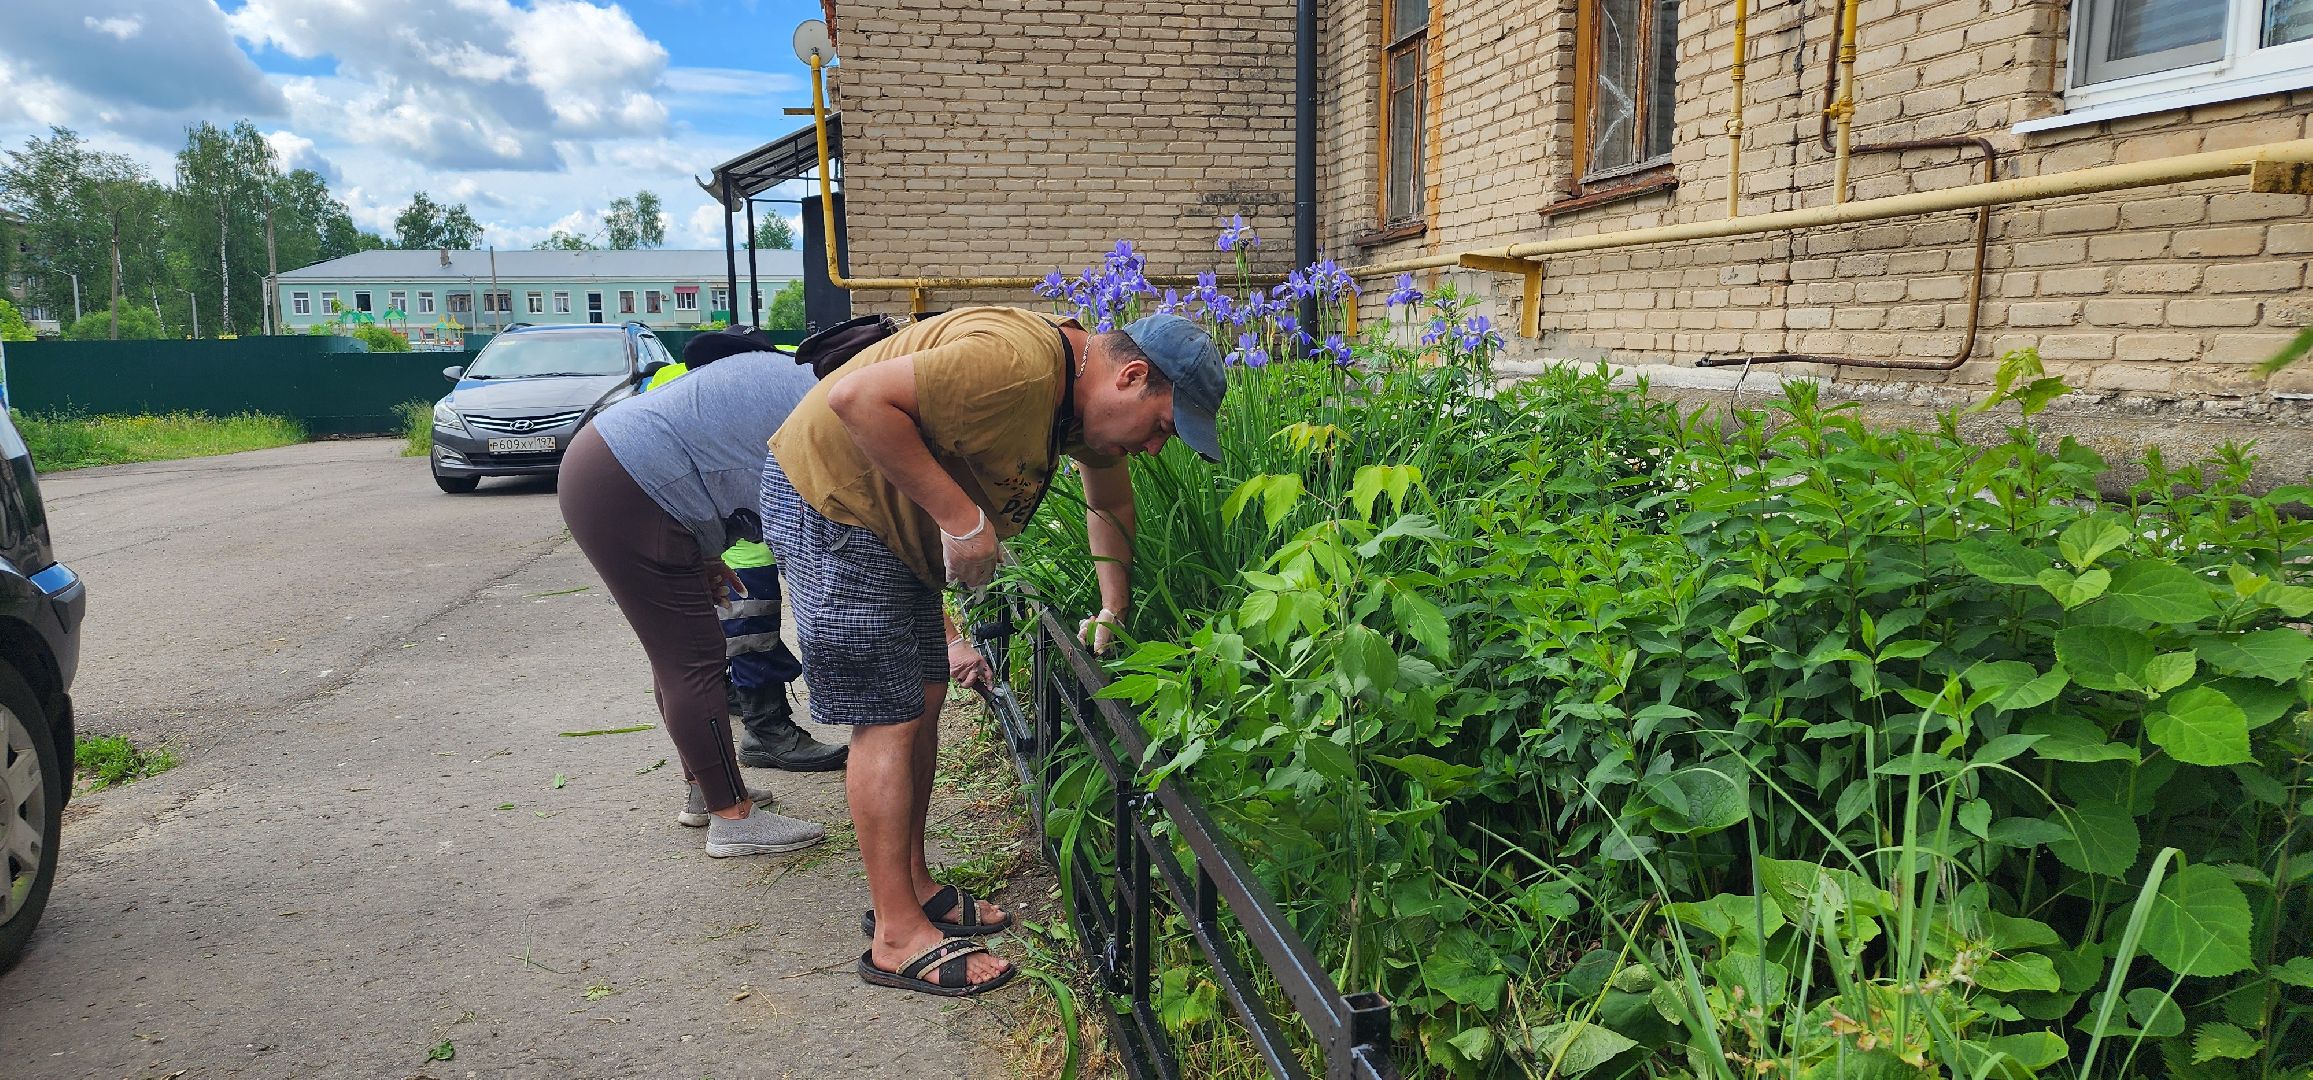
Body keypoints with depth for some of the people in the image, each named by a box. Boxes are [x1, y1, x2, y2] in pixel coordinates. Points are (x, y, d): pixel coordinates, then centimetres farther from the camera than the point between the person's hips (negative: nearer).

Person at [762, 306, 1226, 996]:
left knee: (923, 698, 12)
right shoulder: (1017, 364, -31)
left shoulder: (1086, 396, 2)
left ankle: (912, 888, 25)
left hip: (894, 521, 10)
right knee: (888, 717, -8)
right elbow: (855, 396, -35)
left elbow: (1111, 497, 20)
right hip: (827, 502, -10)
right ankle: (898, 938, 1)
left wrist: (1113, 613, 21)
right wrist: (959, 516, -32)